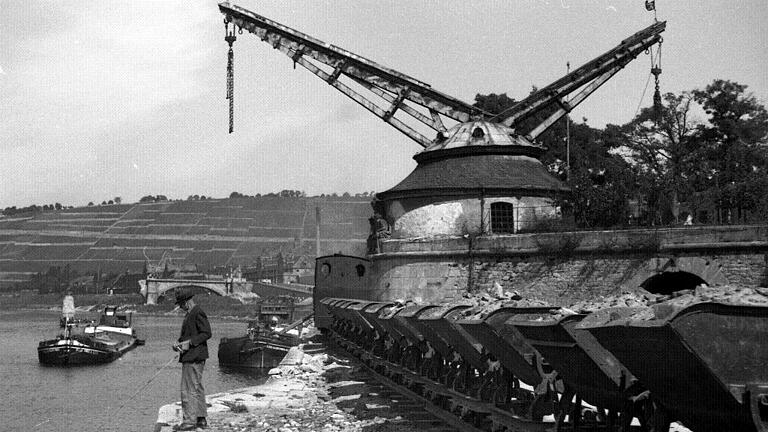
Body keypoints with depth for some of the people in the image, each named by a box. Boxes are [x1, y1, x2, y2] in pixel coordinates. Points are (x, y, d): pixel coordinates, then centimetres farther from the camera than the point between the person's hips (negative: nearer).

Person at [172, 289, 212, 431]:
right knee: (197, 389, 15)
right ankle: (201, 420, 21)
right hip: (190, 356, 11)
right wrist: (178, 343, 4)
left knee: (189, 390, -7)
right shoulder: (189, 314, 17)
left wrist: (189, 342, -21)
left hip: (194, 357, -11)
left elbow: (207, 333, -20)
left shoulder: (198, 313, -15)